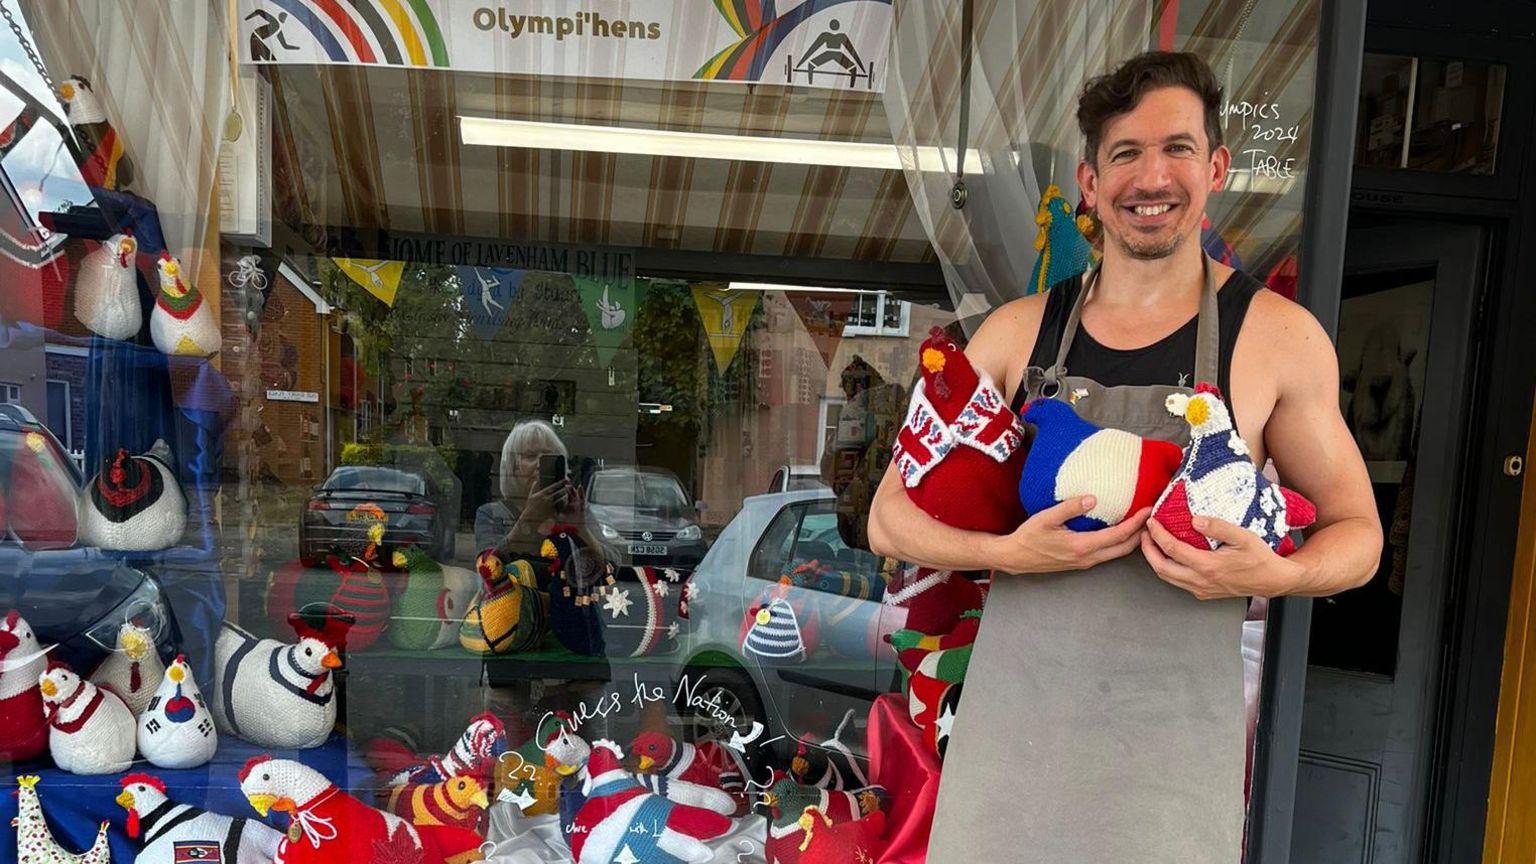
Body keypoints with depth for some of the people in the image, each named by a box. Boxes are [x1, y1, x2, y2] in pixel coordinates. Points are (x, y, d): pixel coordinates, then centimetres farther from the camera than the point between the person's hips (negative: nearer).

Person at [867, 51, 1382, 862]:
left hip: (1173, 757, -1)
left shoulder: (1280, 337, -3)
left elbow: (1357, 532, 7)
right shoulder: (1019, 330, 0)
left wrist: (1273, 575, -15)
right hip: (1008, 732, 2)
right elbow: (890, 518, 0)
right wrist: (1011, 552, -18)